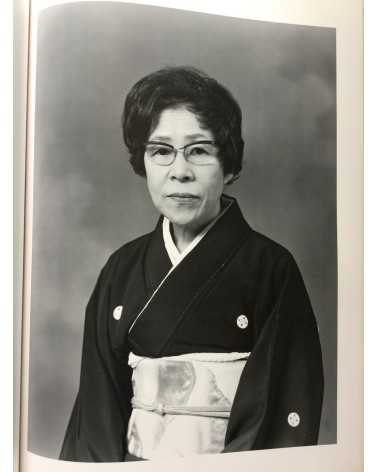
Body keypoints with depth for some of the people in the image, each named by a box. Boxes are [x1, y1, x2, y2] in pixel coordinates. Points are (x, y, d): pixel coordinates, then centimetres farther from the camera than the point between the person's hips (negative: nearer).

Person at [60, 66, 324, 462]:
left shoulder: (271, 268, -7)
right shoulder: (122, 269, 4)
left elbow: (288, 415, -7)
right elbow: (98, 399, 5)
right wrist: (103, 461, -7)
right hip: (131, 460, 2)